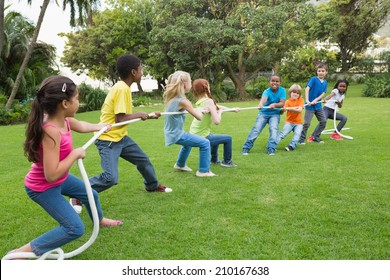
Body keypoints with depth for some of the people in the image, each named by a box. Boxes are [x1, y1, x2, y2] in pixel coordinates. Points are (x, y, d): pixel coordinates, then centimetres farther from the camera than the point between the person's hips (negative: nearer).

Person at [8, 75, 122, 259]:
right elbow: (52, 175, -38)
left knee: (91, 195, 26)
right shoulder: (52, 131, -37)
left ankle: (100, 220, 57)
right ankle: (22, 252, -3)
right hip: (43, 187, -9)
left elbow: (80, 126, 17)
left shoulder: (64, 120, -10)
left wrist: (100, 126, 34)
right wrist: (75, 154, -27)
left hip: (60, 179, 9)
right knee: (75, 228, -13)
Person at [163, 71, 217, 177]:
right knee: (205, 143, -6)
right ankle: (203, 171, 3)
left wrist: (199, 110, 11)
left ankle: (180, 165, 49)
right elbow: (199, 117, -14)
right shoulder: (182, 101, -21)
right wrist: (199, 110, 6)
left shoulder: (171, 97, 4)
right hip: (176, 134, -10)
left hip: (171, 132, 10)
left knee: (188, 142, 37)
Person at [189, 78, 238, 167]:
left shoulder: (199, 101, 6)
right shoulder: (209, 101, -19)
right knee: (228, 138, 9)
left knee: (215, 137, 35)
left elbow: (216, 106, 19)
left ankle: (214, 159, 47)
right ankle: (227, 161, 25)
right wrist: (220, 112, -6)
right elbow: (217, 121, -25)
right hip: (202, 138, -8)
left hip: (194, 135, 8)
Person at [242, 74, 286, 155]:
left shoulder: (282, 90, -10)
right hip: (263, 113, -1)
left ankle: (271, 149, -20)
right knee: (256, 129, -13)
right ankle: (246, 148, -8)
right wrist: (261, 104, -66)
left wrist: (275, 104, -40)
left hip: (275, 114, 1)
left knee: (273, 129, -22)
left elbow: (282, 103, -18)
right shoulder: (267, 91, -19)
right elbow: (264, 98, -42)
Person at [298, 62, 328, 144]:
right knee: (307, 123, -6)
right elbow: (307, 88, -19)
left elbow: (323, 93, 0)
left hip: (318, 105, 6)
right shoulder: (313, 79, -8)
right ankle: (301, 139, 7)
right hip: (310, 105, -6)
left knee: (323, 121, 8)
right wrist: (307, 100, -31)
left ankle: (315, 137, 21)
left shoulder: (325, 82, 8)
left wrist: (316, 100, -17)